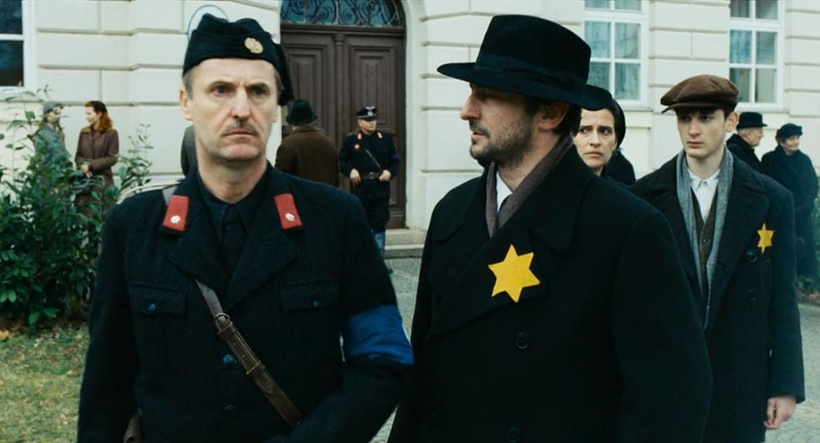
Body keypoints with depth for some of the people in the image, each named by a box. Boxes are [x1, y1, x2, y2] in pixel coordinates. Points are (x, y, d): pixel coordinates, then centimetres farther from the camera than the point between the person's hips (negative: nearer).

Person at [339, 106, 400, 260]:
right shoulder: (350, 140, 2)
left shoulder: (386, 138, 8)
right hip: (361, 190, -1)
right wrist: (350, 171, -13)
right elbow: (341, 161, 5)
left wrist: (390, 172, -8)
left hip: (381, 189, 1)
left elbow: (395, 160, 10)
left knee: (379, 226, 1)